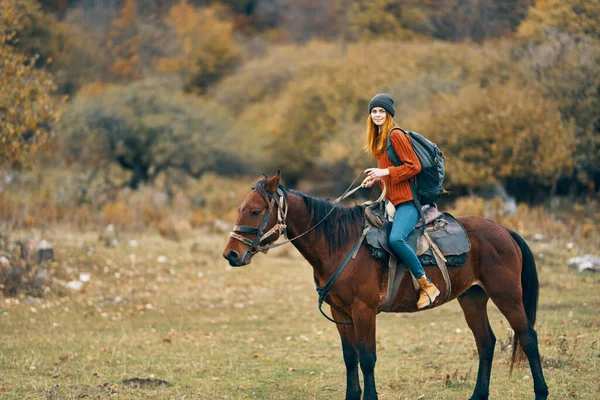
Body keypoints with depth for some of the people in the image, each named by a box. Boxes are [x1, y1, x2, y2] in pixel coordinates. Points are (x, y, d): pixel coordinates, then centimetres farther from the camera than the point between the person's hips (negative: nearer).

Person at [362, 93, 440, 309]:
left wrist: (385, 172, -19)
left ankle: (426, 285, -23)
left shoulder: (396, 135, -9)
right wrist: (376, 178, 10)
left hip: (407, 200, -11)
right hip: (396, 201, 11)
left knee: (396, 238, -30)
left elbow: (413, 166, -14)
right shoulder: (378, 139, 19)